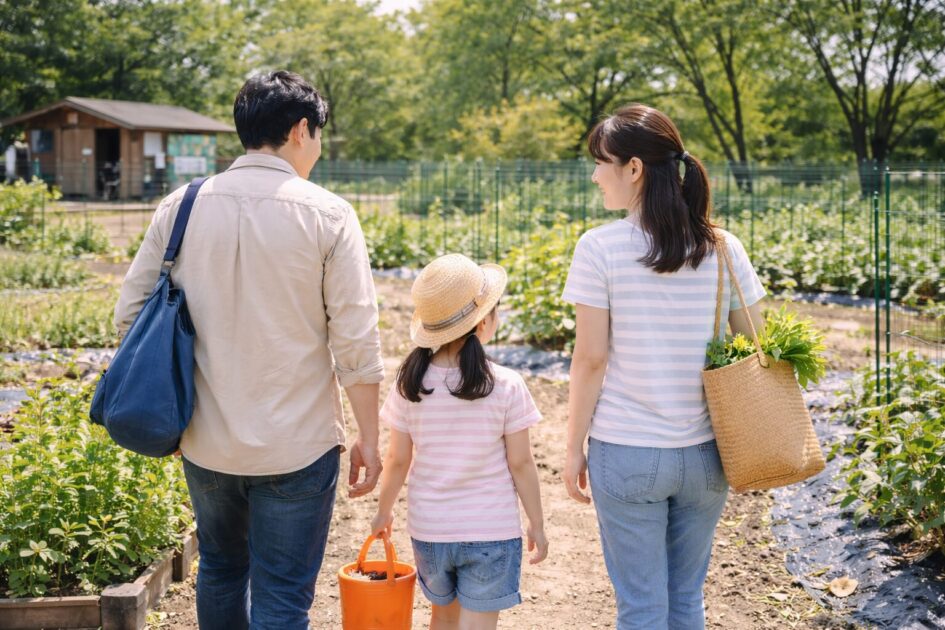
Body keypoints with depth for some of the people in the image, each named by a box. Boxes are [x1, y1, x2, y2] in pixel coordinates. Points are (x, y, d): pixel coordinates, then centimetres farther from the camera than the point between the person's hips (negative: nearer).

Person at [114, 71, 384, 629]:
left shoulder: (181, 207, -1)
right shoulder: (327, 215, -11)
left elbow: (131, 314, 2)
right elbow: (357, 342, -11)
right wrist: (368, 439, -1)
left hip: (205, 438, 4)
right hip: (295, 446, -4)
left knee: (221, 569, 25)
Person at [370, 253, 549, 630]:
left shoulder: (409, 386, -8)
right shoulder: (506, 387, -15)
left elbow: (397, 460, -1)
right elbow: (520, 464, -9)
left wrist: (384, 511, 16)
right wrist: (536, 524, 4)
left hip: (429, 528, 3)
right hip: (491, 530, -3)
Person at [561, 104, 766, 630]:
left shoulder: (601, 247, -11)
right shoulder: (725, 248, -1)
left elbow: (591, 358, -10)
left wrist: (574, 447, 1)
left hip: (626, 453, -3)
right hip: (705, 454, 3)